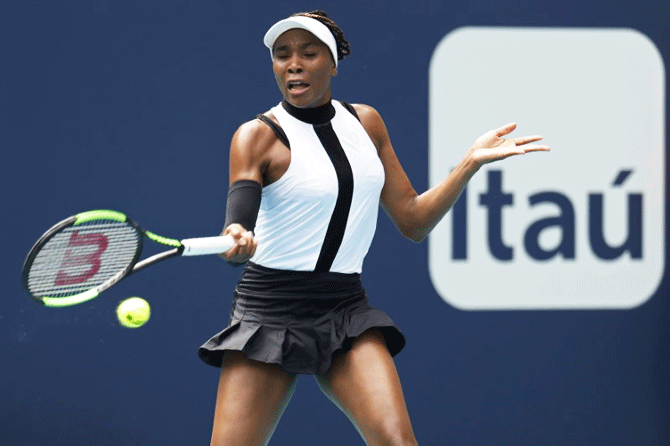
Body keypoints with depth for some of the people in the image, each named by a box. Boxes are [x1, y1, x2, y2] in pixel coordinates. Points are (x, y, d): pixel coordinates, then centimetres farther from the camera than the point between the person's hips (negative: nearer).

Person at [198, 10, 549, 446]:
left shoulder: (366, 122, 9)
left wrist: (472, 161, 3)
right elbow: (239, 221, -24)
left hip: (346, 311, 3)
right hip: (271, 308, -3)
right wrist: (236, 240, -48)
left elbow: (413, 220, 13)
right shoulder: (258, 136, -7)